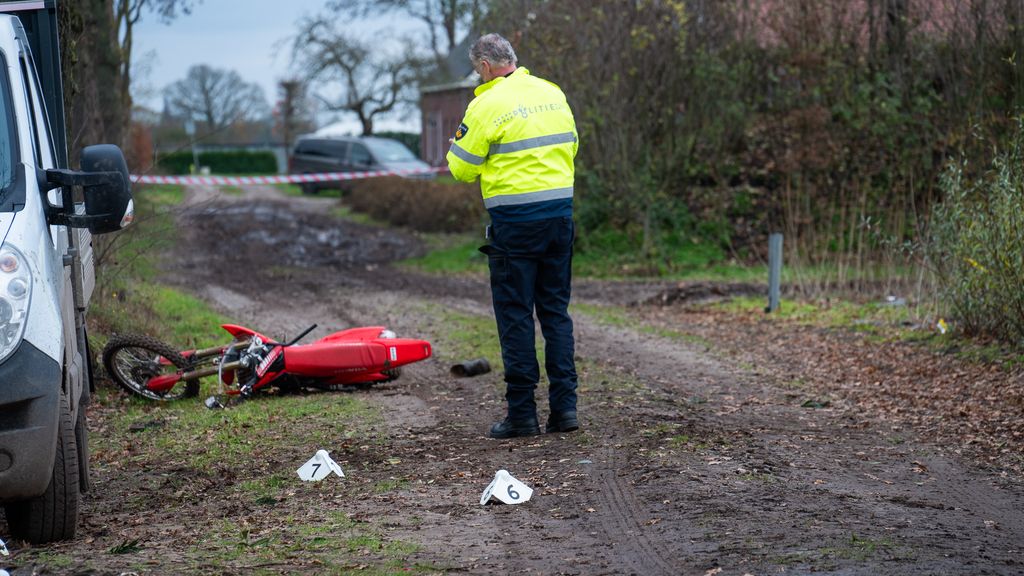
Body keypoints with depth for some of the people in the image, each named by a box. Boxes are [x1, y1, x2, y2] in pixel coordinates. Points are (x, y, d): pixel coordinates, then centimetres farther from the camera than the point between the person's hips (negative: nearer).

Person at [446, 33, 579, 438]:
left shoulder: (487, 105, -10)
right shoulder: (553, 93, 8)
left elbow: (462, 168, -4)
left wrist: (457, 149, 17)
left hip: (515, 220, -6)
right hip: (561, 212, 6)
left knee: (515, 314, 2)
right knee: (556, 310, 12)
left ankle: (522, 414, 3)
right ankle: (564, 407, 9)